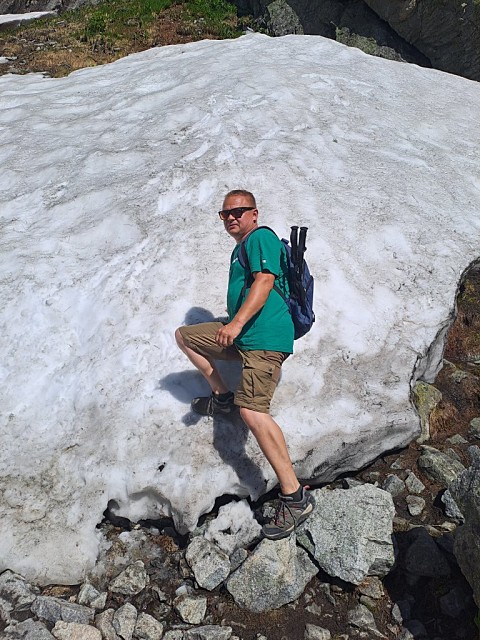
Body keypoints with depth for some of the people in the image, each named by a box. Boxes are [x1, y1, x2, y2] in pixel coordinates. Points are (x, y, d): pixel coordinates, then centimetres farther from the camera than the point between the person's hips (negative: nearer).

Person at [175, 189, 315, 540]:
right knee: (184, 335, 18)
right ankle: (222, 396, 18)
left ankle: (295, 497, -19)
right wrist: (234, 326, 37)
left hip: (265, 337, -10)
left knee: (252, 412, -23)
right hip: (241, 335, 10)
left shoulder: (261, 237, -3)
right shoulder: (241, 248, 26)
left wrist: (237, 322, -27)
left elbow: (264, 282, -19)